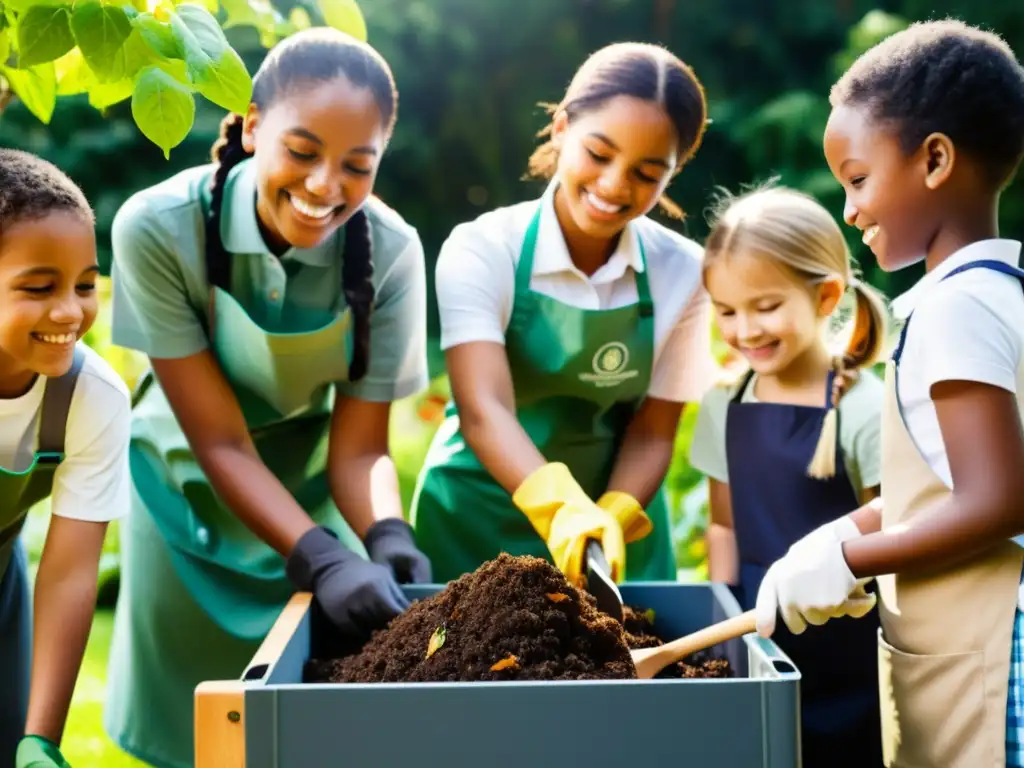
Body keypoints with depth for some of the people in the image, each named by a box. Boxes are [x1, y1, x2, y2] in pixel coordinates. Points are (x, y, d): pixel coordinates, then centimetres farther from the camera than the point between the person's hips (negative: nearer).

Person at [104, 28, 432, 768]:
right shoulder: (159, 228, -29)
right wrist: (323, 559, -38)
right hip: (192, 489, -1)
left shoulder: (390, 251, -24)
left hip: (311, 489, 1)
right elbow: (220, 442, -26)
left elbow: (359, 447, -18)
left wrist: (385, 537, -38)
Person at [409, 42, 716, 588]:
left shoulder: (681, 272, -9)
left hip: (621, 527, 2)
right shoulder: (481, 249, -17)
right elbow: (482, 408, -29)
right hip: (479, 522, -1)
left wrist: (611, 520, -26)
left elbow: (651, 433, -7)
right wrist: (562, 507, -45)